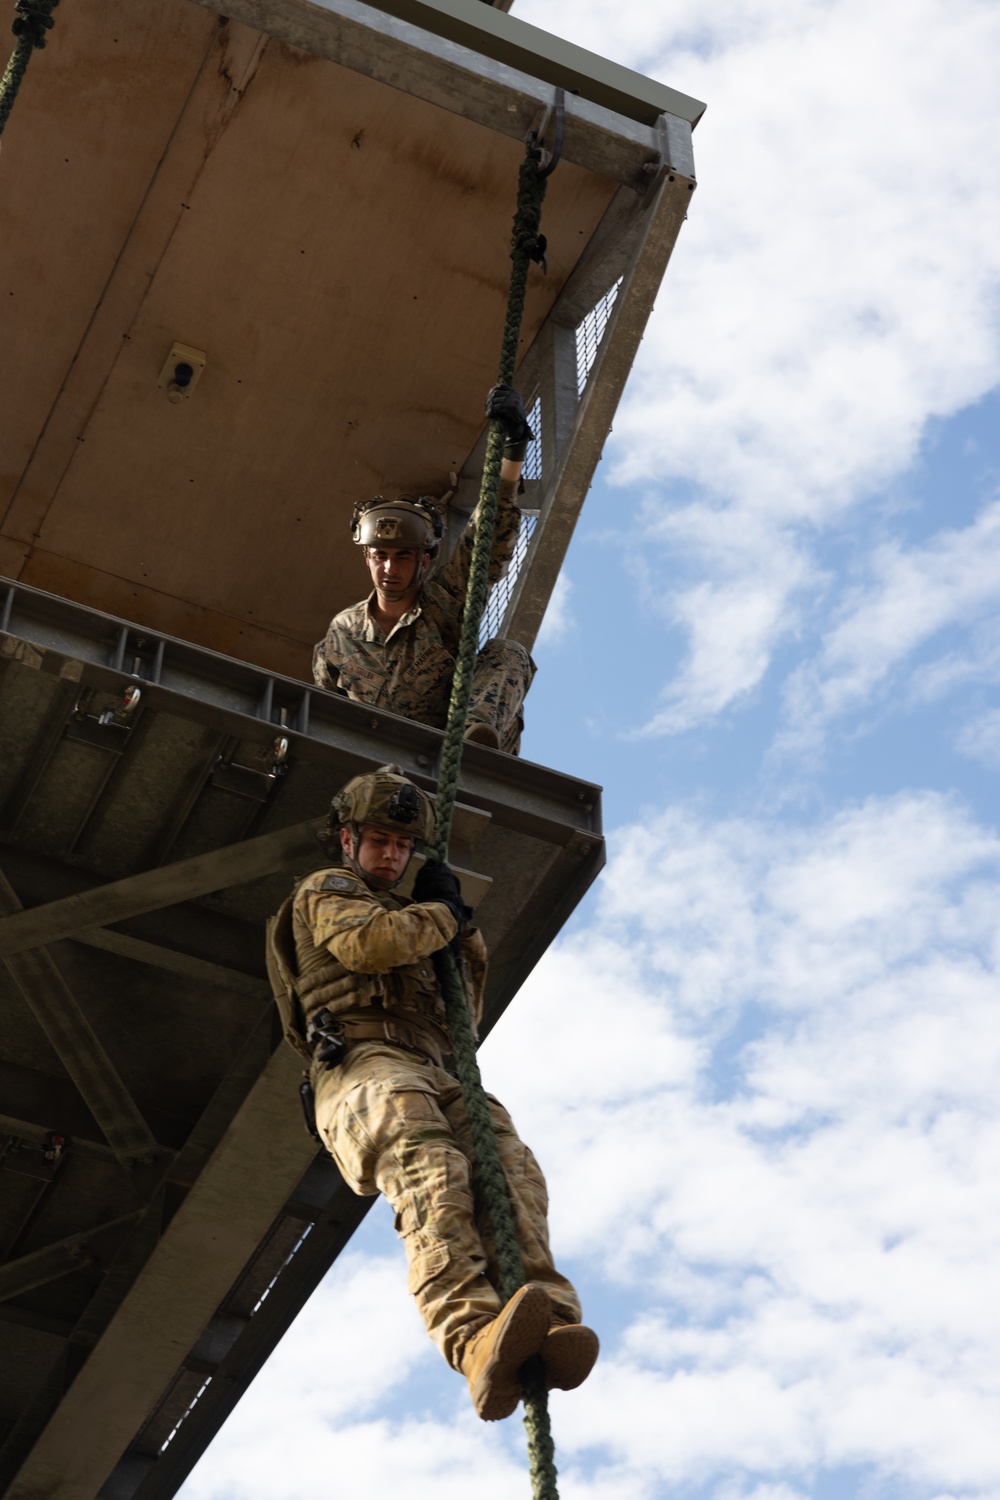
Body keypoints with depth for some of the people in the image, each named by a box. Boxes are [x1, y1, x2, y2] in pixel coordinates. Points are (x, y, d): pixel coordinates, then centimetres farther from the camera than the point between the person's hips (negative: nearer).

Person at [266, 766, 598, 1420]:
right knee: (432, 1173, -37)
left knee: (510, 1166, -27)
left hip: (434, 1073, 6)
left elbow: (463, 1014, 35)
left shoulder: (406, 921, 40)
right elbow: (369, 943, -5)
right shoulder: (325, 891, 20)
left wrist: (466, 936, 23)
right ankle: (477, 1343, -58)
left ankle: (549, 1323, -49)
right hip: (360, 1065, -6)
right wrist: (444, 916, 10)